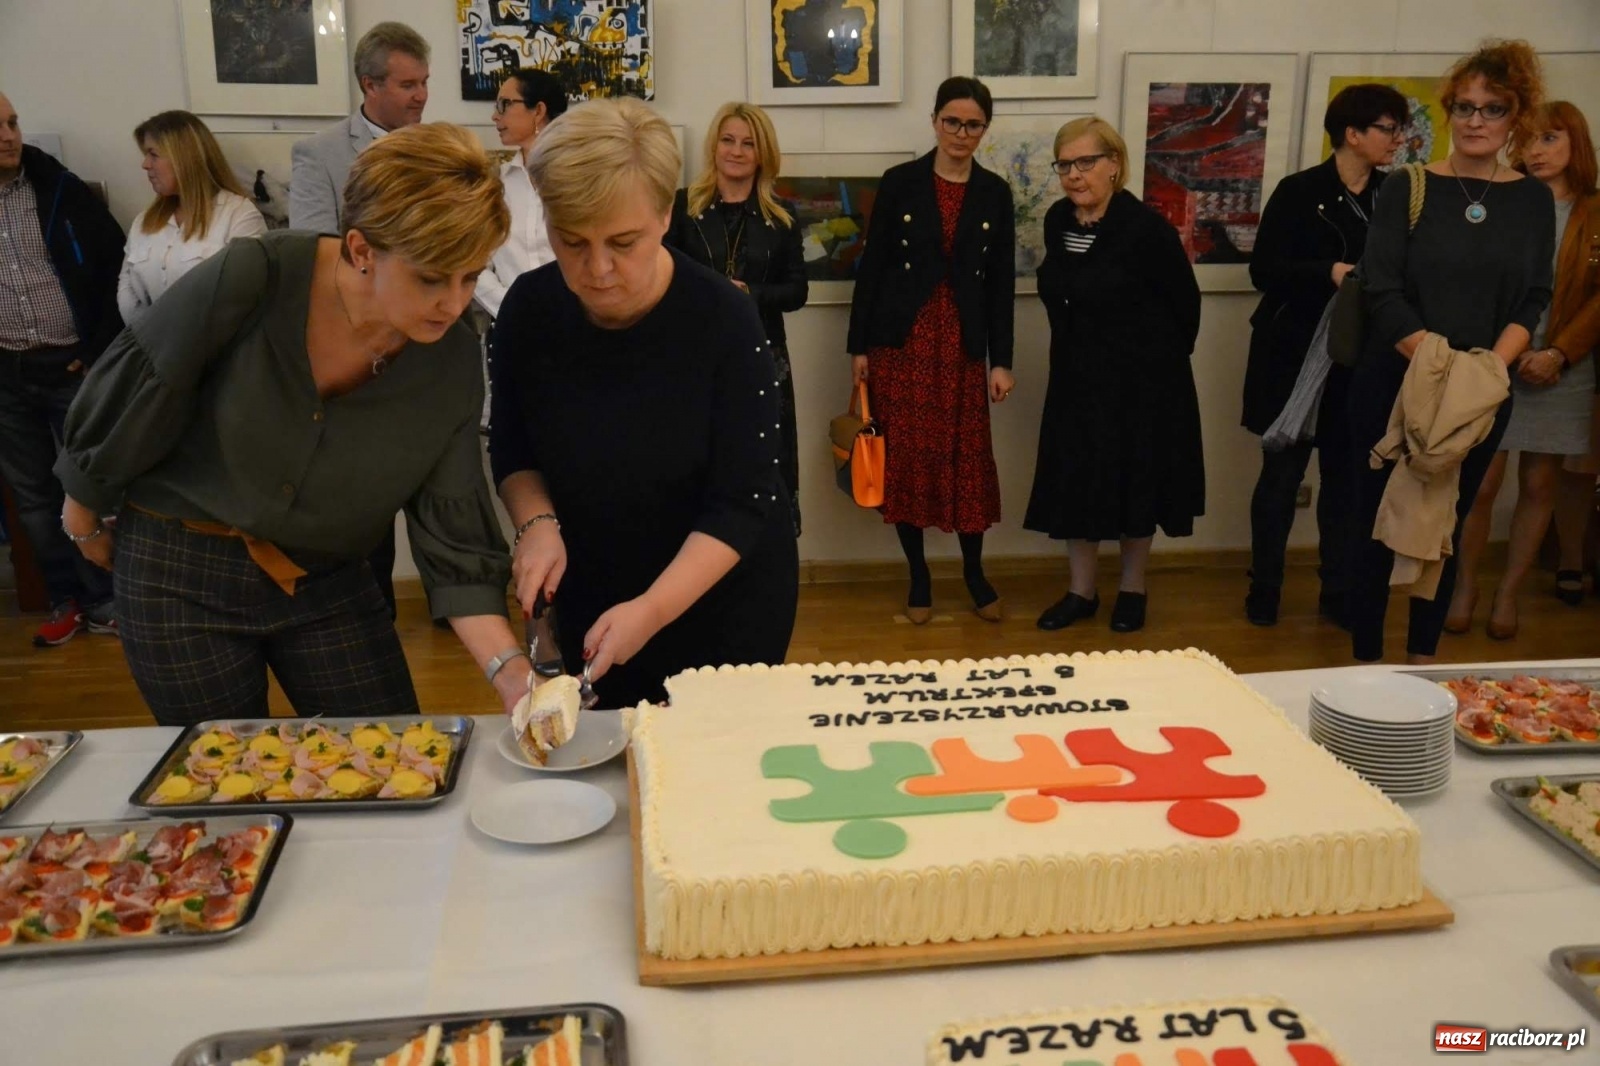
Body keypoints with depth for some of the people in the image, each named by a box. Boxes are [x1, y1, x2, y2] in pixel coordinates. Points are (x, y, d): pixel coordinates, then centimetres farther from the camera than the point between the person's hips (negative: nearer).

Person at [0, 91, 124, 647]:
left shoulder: (63, 191, -5)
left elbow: (115, 268, -3)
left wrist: (100, 349, -7)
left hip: (70, 365, -2)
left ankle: (101, 600, 16)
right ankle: (64, 600, 22)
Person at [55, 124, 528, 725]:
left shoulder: (452, 361, -15)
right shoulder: (252, 281, -26)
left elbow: (454, 540, -13)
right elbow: (128, 398, -11)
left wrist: (509, 670, -25)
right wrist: (84, 521, 4)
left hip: (326, 581, 3)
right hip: (179, 574, -2)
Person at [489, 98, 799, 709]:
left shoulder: (724, 320, -23)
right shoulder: (529, 309, -12)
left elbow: (741, 504, -22)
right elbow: (512, 451, 2)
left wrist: (653, 611, -33)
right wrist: (537, 522, -17)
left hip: (723, 600, -3)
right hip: (589, 601, 4)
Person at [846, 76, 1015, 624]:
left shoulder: (995, 192, 5)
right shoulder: (899, 182, 0)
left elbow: (1002, 282, 5)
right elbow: (872, 265, 0)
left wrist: (1001, 360, 0)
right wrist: (858, 345, -3)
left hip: (963, 343, 1)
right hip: (901, 339, -1)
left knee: (970, 458, 3)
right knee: (905, 456, 4)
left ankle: (975, 573, 20)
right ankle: (919, 575, 18)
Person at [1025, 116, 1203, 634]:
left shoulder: (1146, 228, -18)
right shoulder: (1057, 220, 0)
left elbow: (1185, 301, -8)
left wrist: (1162, 357, 4)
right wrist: (1081, 351, 13)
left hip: (1140, 380, -5)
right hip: (1076, 377, 5)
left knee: (1134, 482, 8)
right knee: (1074, 480, 8)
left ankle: (1132, 589, 25)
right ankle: (1081, 591, 22)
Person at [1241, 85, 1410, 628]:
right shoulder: (1299, 191, -7)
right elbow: (1263, 269, -11)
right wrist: (1330, 272, -23)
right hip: (1295, 358, -3)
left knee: (1346, 476, 9)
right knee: (1282, 472, 5)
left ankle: (1337, 589, 21)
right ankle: (1265, 587, 19)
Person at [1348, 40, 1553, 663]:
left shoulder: (1533, 200, 5)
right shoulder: (1410, 189, -3)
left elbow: (1532, 301, 2)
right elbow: (1384, 292, -11)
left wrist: (1491, 367, -16)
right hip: (1396, 384, -3)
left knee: (1448, 522, 12)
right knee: (1378, 519, 1)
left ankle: (1423, 658, 25)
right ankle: (1366, 661, 13)